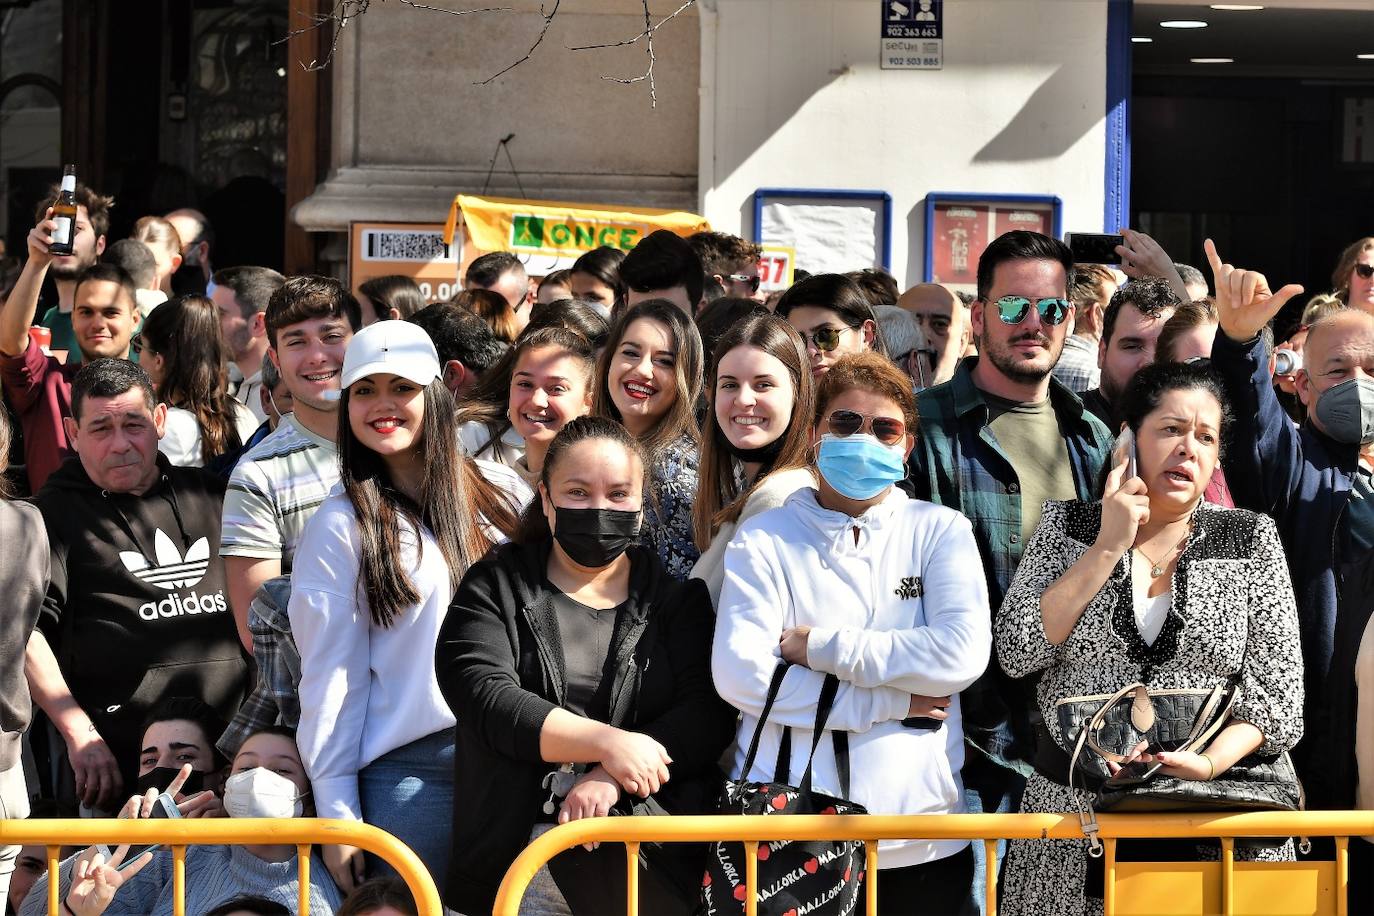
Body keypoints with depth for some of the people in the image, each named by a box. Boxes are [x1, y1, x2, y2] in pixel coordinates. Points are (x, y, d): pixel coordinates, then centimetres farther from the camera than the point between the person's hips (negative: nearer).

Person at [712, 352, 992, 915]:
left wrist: (817, 646, -10)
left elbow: (962, 655, -9)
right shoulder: (764, 540, 4)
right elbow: (738, 674, -10)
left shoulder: (940, 531, 7)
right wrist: (892, 704, -11)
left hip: (920, 840, 1)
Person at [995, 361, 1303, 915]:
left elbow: (1277, 692, -1)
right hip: (1073, 803, 0)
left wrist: (1210, 761, -19)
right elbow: (1016, 652, -7)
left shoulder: (1250, 540, 4)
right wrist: (1109, 547, -11)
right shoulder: (1068, 527, 5)